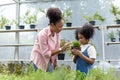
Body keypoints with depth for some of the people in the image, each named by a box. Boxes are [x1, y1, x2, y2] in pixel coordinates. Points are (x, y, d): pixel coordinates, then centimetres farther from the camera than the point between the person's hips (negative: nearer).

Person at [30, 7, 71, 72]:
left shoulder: (57, 33, -7)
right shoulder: (43, 34, -26)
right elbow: (45, 53, -25)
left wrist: (55, 61, 9)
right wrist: (61, 49, -28)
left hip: (49, 60, 6)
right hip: (39, 59, -6)